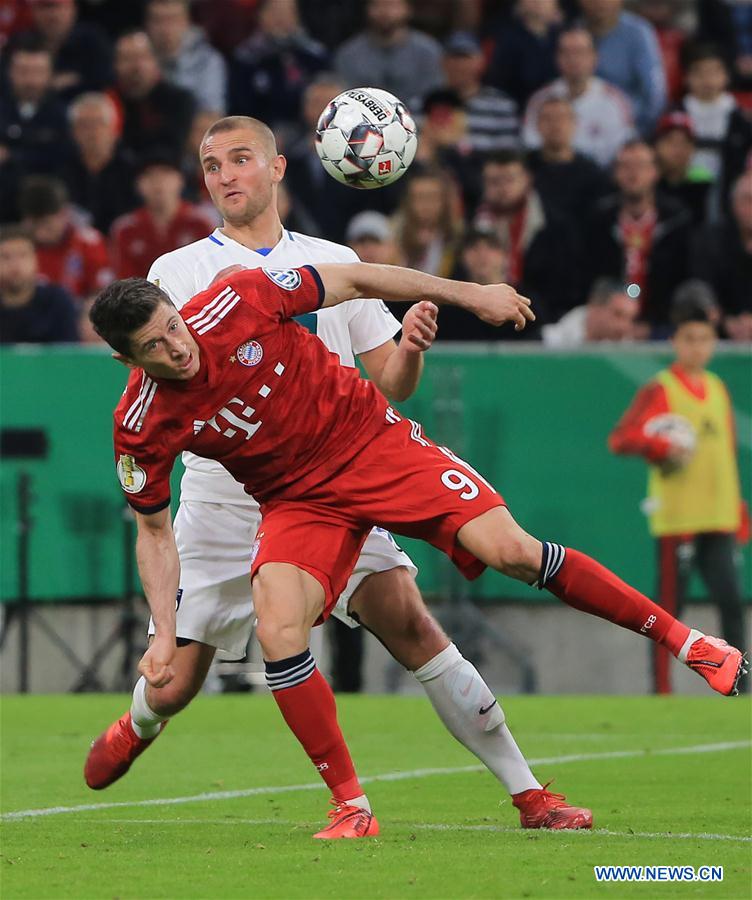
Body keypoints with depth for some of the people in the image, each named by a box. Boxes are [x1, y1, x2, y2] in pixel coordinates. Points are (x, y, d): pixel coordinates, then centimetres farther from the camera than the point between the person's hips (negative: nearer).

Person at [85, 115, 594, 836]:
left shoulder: (333, 263, 11)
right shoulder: (177, 272, 5)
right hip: (221, 499, 0)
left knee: (409, 624, -19)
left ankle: (528, 793, -15)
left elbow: (389, 384, 11)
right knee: (173, 686, 2)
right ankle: (139, 725, 41)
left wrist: (410, 349, -13)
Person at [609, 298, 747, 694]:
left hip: (720, 519, 6)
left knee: (731, 602, -1)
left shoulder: (717, 389, 16)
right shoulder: (659, 390, -4)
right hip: (676, 518, -6)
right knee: (670, 605, -3)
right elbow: (620, 438, -13)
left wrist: (736, 506, 18)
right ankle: (661, 688, 2)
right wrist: (662, 446, -27)